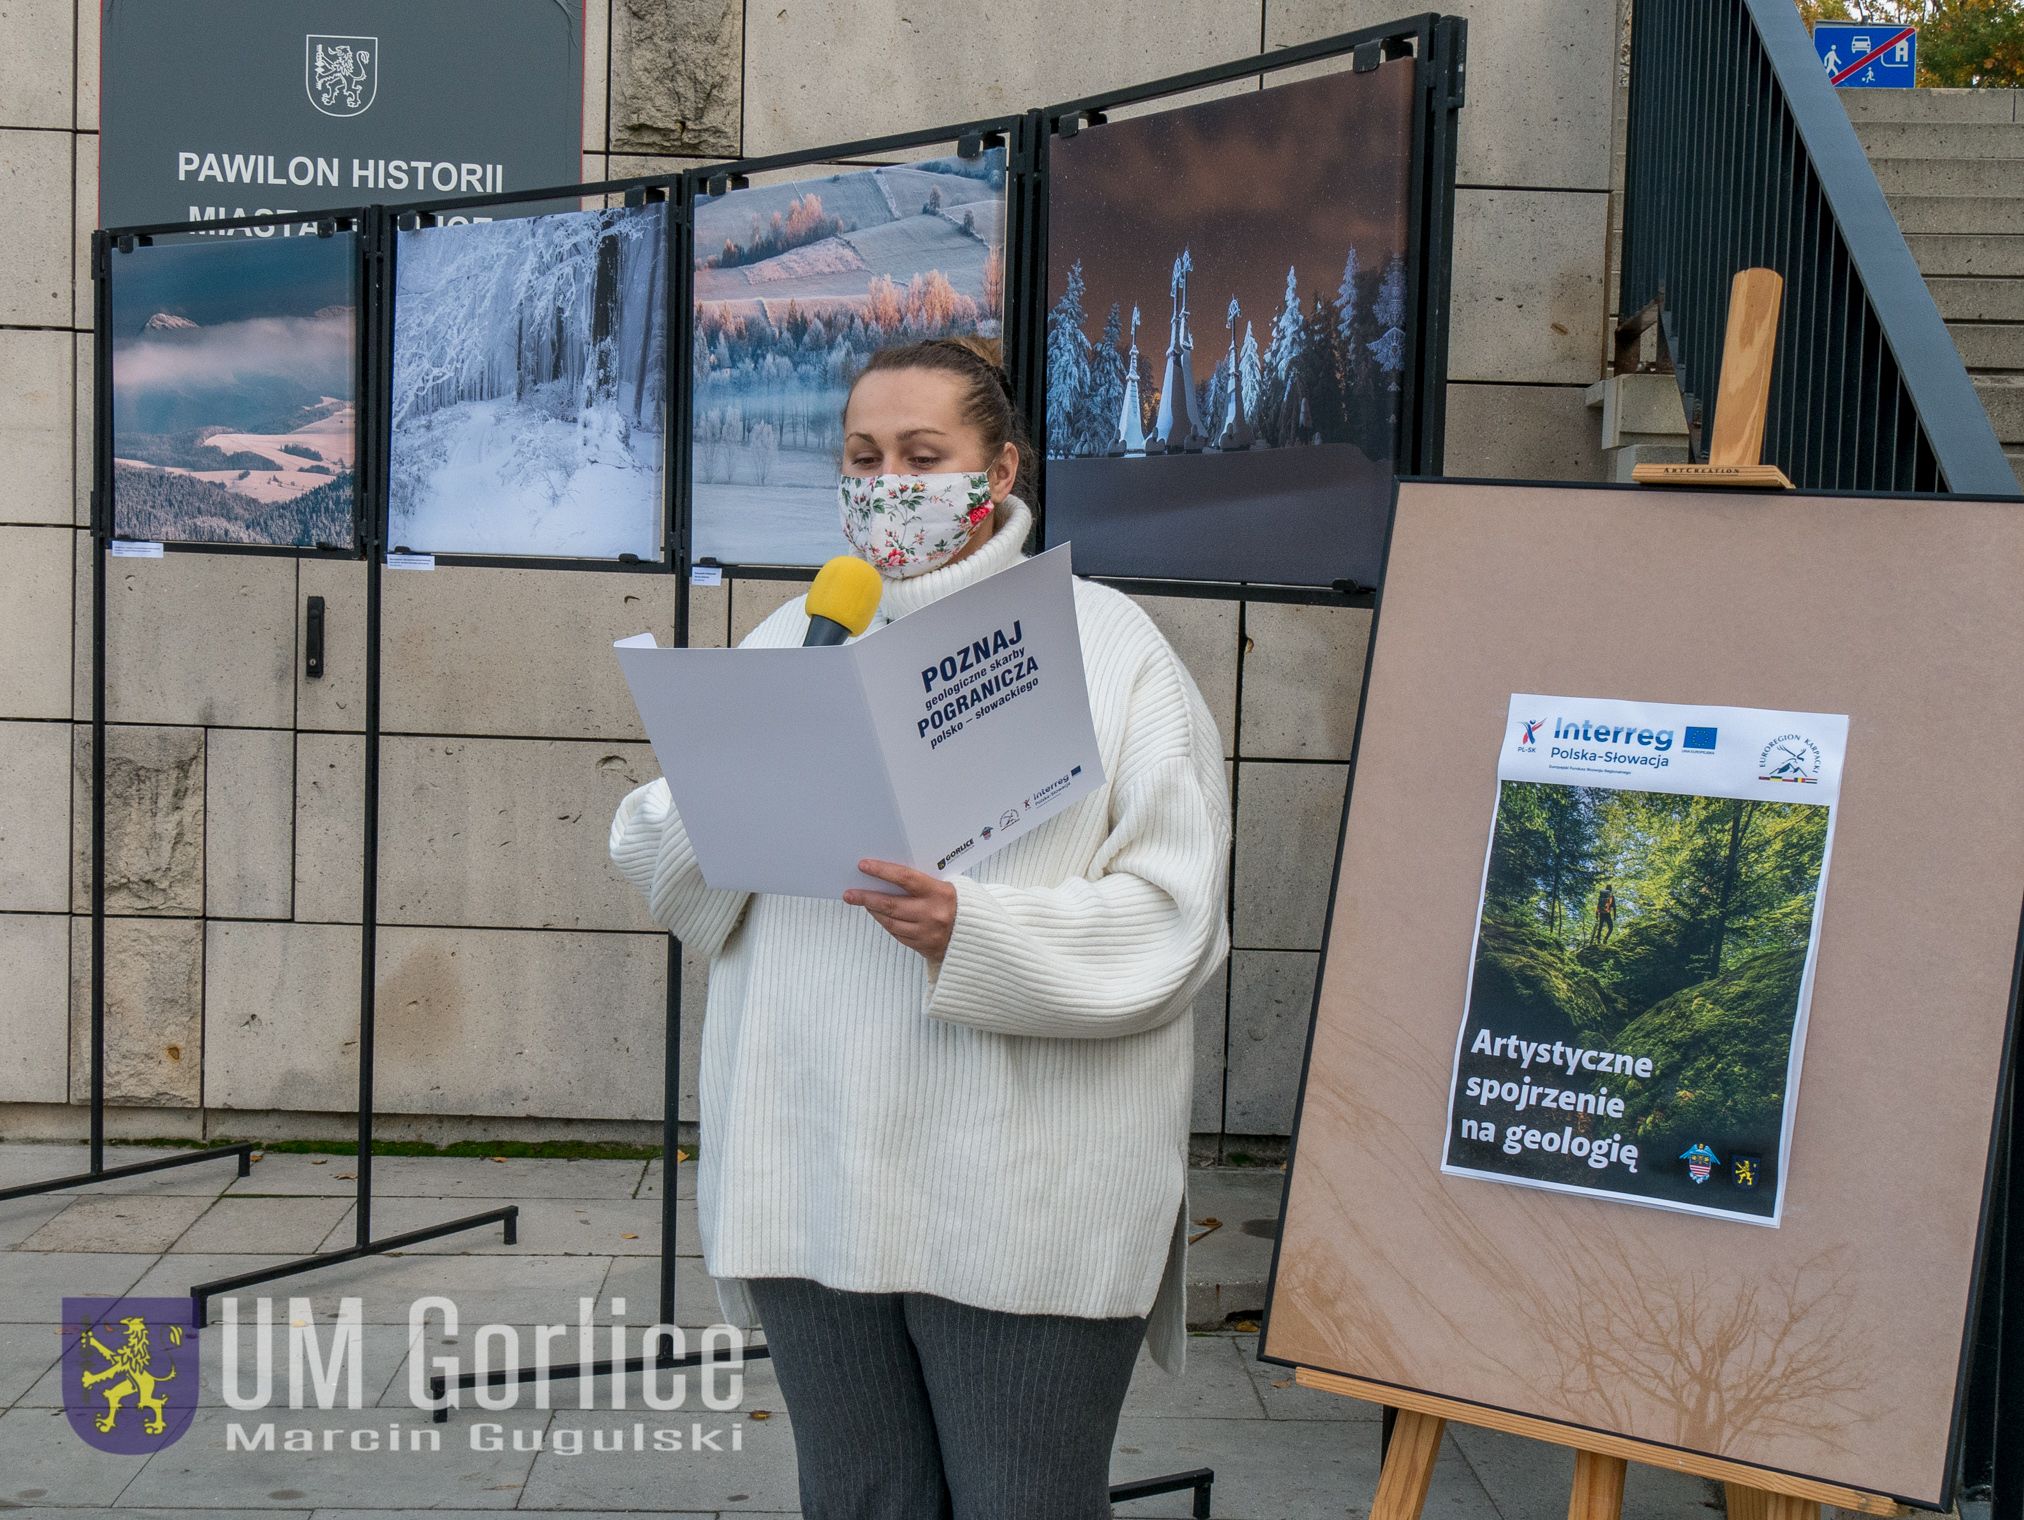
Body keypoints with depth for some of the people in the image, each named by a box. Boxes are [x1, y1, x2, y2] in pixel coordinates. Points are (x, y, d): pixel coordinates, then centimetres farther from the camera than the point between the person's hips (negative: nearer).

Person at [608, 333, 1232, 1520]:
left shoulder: (1105, 642, 1)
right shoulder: (790, 639, 14)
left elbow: (1174, 919, -8)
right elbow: (665, 872, 10)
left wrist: (977, 935, -24)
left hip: (1027, 1204, -4)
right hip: (814, 1186, 4)